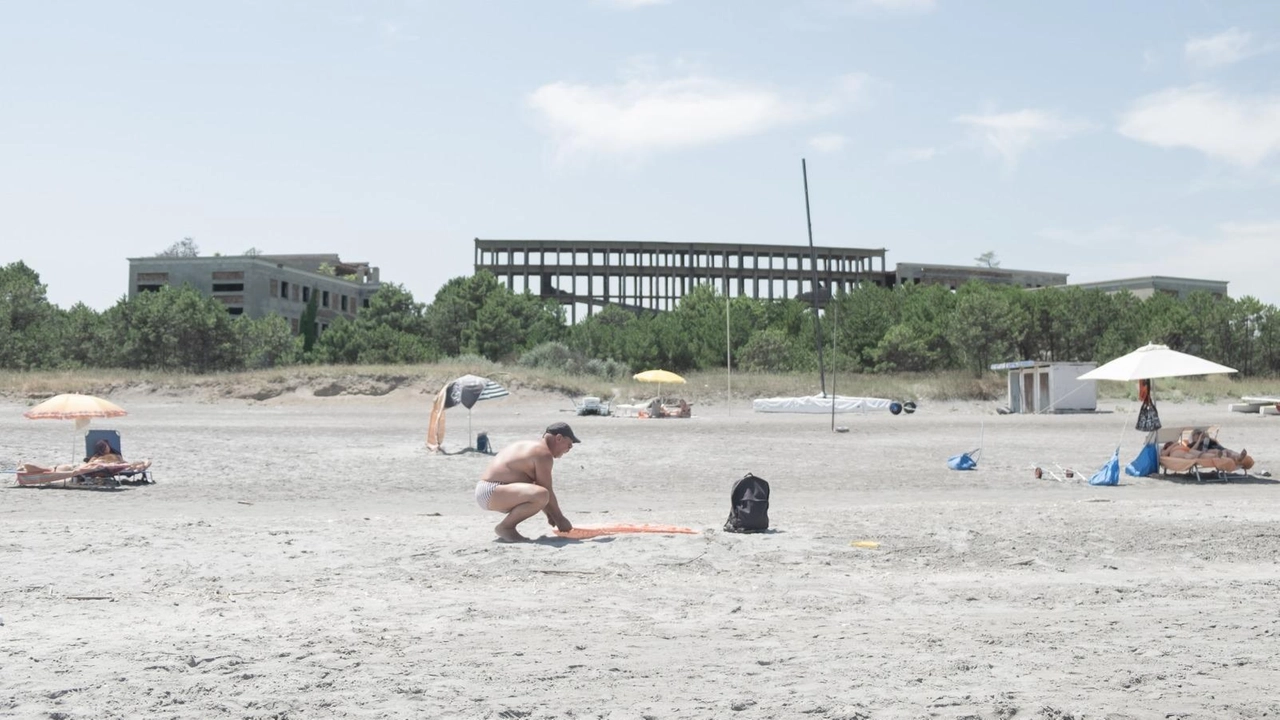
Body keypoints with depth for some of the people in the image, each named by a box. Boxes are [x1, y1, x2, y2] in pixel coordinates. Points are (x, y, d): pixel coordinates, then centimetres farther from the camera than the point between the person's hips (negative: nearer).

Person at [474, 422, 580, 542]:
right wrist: (560, 519, 0)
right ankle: (505, 527, -13)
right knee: (541, 495, -32)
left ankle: (507, 525, 13)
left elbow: (539, 487, 29)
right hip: (492, 493, -11)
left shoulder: (533, 447, 22)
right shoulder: (544, 453, -10)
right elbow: (547, 491, -11)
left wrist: (550, 515, 28)